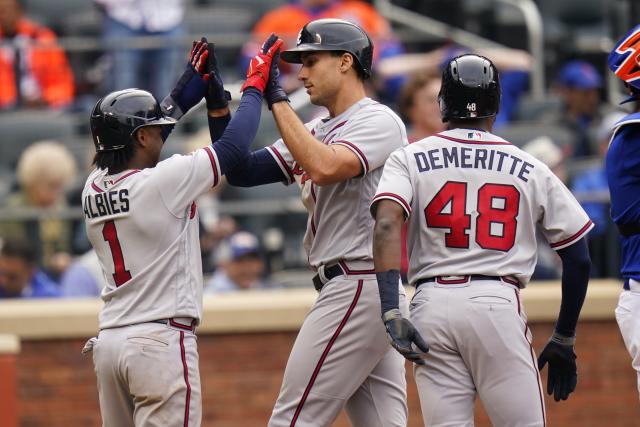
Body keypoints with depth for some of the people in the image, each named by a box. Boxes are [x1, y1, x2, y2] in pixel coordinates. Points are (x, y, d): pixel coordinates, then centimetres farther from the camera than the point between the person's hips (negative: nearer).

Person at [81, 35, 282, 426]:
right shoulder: (162, 181, -12)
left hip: (109, 342, 8)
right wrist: (255, 85, 9)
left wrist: (189, 86, 28)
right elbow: (233, 147, -6)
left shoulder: (93, 189, 8)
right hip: (162, 341, -8)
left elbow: (134, 137, 26)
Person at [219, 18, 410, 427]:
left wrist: (277, 99, -20)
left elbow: (324, 168, -27)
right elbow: (240, 171, 14)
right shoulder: (316, 132, 19)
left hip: (358, 287, -10)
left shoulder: (378, 121, -8)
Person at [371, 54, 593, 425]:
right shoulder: (531, 170, 11)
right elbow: (578, 259, 12)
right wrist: (564, 340, 21)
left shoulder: (410, 159, 10)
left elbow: (387, 224, -10)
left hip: (432, 305, 1)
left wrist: (390, 310, -16)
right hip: (499, 304, -1)